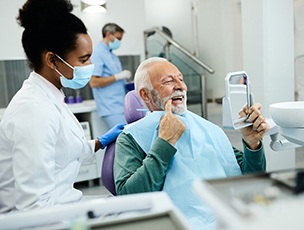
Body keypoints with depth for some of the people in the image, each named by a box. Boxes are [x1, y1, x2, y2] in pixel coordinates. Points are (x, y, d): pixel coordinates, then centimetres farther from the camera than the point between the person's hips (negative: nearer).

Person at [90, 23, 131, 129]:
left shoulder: (113, 55, 18)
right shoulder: (98, 53, -9)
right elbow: (93, 82, -17)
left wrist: (125, 80, 10)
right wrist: (118, 76, -16)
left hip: (122, 106, 9)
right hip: (112, 108, -9)